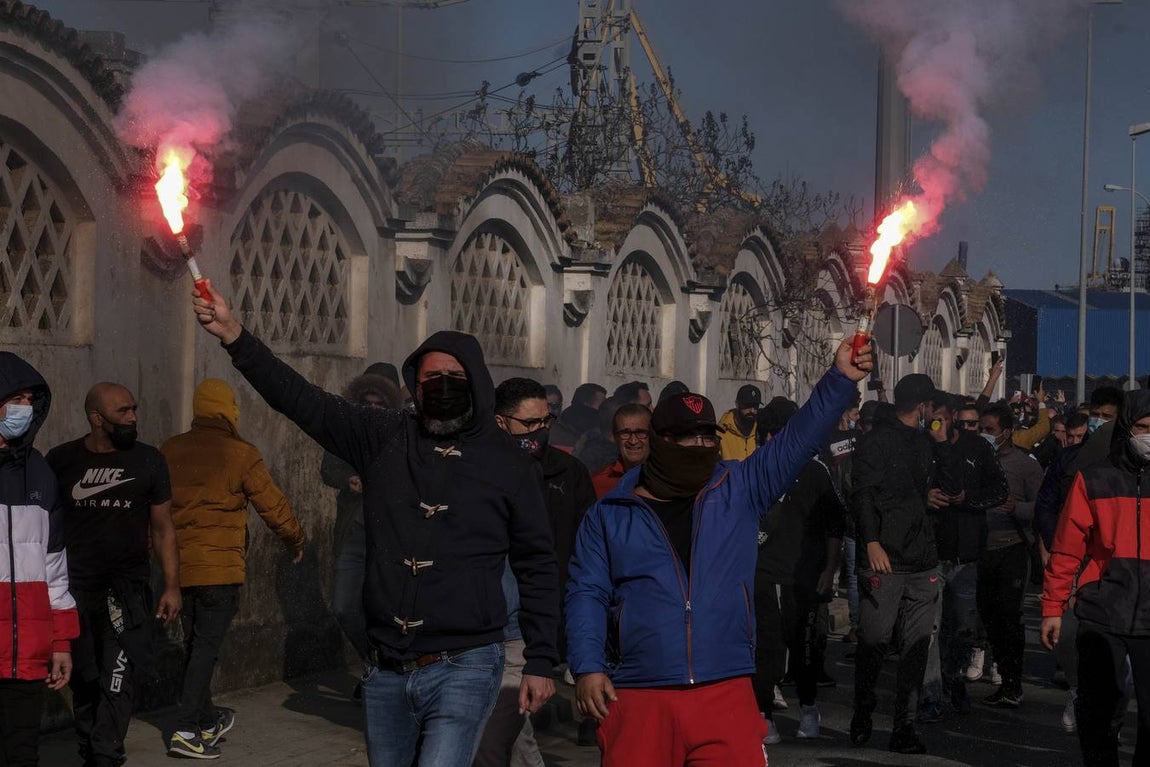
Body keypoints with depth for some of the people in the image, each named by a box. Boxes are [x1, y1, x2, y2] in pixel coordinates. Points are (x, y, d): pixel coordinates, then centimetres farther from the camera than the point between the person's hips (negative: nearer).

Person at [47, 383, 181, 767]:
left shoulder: (149, 460, 1)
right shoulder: (61, 460, 1)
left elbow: (163, 529, 5)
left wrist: (172, 586, 1)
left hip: (129, 585, -1)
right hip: (75, 586, 1)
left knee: (118, 673, -14)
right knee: (83, 678, 7)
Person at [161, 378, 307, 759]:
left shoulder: (169, 451, 6)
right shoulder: (241, 455, -9)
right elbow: (273, 505, -4)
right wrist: (296, 542, 13)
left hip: (179, 566, 6)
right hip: (219, 568, -5)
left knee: (194, 645, 16)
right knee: (207, 646, -3)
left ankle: (207, 720, 29)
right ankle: (185, 730, -9)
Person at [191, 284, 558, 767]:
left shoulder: (506, 463, 1)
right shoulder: (384, 439, 6)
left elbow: (537, 567, 5)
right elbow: (300, 399, 1)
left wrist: (540, 663, 2)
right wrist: (234, 335, -10)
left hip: (462, 670, -4)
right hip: (386, 672, 4)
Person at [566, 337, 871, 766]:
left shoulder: (740, 491, 10)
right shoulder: (610, 514, 7)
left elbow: (799, 439, 3)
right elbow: (587, 595, 5)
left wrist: (841, 379, -9)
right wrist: (587, 666, -7)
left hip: (726, 694, 1)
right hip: (637, 698, -1)